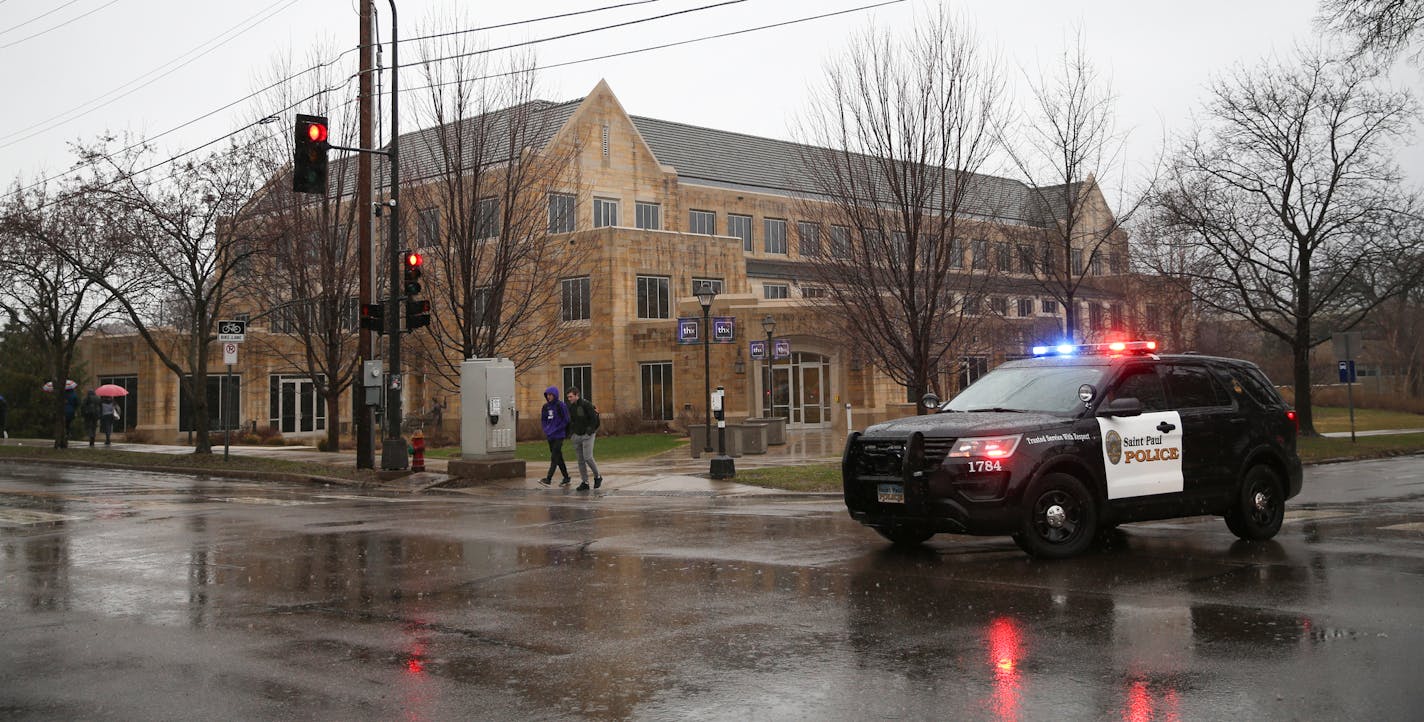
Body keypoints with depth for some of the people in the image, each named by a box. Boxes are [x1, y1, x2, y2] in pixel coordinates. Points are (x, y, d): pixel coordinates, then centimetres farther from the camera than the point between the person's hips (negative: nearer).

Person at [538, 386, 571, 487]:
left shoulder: (561, 405, -9)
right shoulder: (546, 406, 10)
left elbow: (565, 420, -11)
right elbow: (543, 420, 17)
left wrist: (554, 430, -14)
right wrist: (546, 430, 0)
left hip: (559, 436, -7)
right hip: (550, 436, 7)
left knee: (554, 457, -11)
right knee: (558, 457, 11)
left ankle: (548, 479, -18)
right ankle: (566, 478, 20)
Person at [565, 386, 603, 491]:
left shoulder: (586, 404, -15)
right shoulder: (570, 406, 6)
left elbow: (594, 418, -15)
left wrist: (590, 431, -15)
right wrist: (570, 432, 9)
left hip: (587, 435, -6)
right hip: (576, 436, 6)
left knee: (588, 458, -12)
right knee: (580, 460, 4)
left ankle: (597, 477, 10)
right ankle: (585, 483, 9)